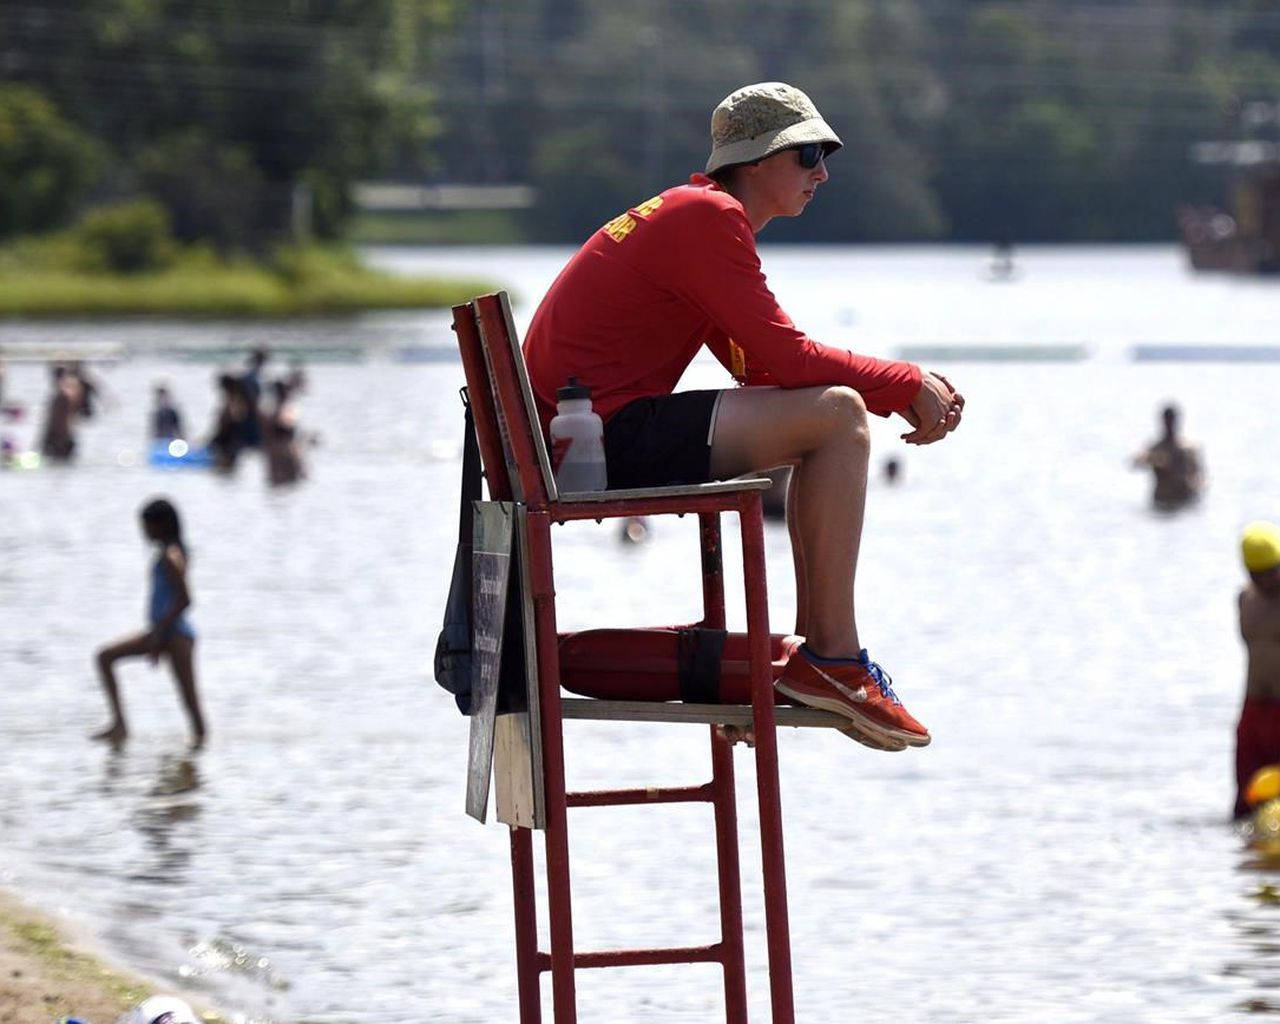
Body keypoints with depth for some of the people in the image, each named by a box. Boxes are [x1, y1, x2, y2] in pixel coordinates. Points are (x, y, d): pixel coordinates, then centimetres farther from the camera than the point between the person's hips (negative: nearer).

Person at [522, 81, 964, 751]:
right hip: (610, 438, -11)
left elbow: (765, 367, 19)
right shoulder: (707, 217, -10)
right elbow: (784, 359, -15)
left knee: (834, 412, 20)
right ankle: (833, 660, -15)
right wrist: (906, 386, -5)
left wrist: (907, 391, 8)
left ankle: (814, 650, 15)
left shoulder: (703, 217, 22)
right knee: (838, 415, -16)